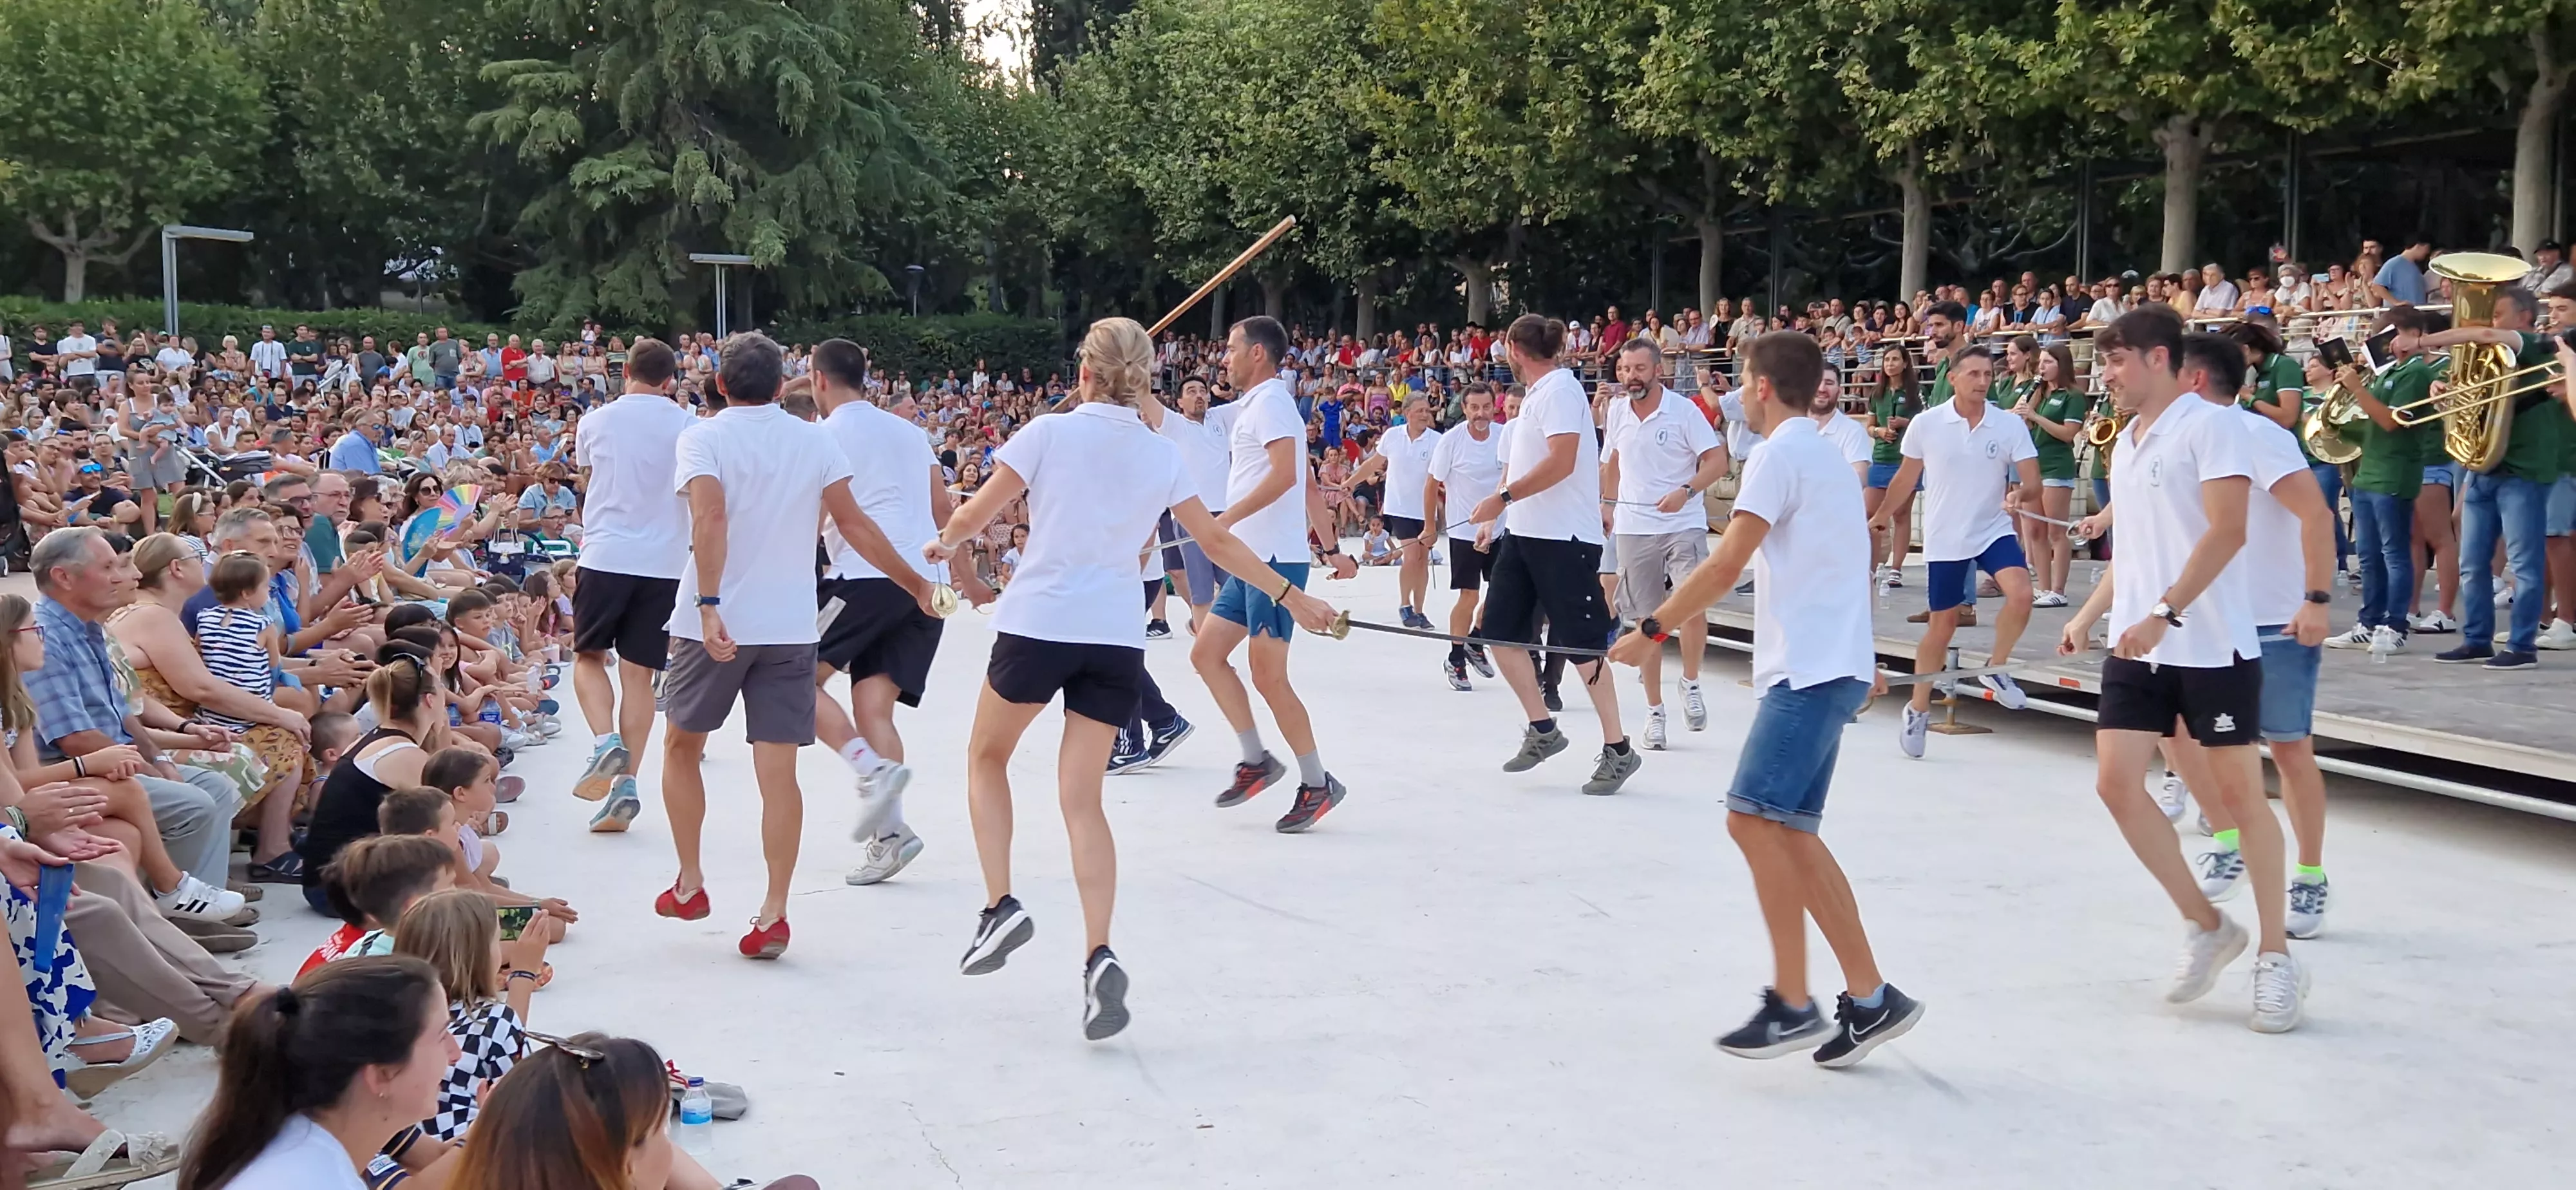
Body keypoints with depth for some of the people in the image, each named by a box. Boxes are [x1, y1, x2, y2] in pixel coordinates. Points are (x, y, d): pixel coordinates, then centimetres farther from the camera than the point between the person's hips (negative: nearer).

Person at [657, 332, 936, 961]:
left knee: (682, 746, 20)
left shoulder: (703, 438, -4)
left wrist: (709, 606, -27)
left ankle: (689, 884, 22)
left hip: (716, 623, -2)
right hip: (790, 626, 2)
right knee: (778, 772, 1)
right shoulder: (815, 441, 4)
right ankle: (773, 915, -3)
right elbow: (853, 523, 1)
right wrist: (915, 583, 11)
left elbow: (710, 519, -20)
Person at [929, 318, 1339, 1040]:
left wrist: (944, 543, 21)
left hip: (1037, 624, -3)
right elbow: (1217, 541, 13)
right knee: (1082, 798, 6)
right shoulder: (1162, 455, 7)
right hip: (1117, 638, 3)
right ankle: (1098, 957, -9)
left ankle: (1000, 907, 7)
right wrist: (1290, 595, 25)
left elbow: (976, 513, -1)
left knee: (987, 756, 21)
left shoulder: (1050, 432, -4)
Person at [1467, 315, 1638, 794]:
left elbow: (1562, 461, -24)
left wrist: (1504, 498, -22)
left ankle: (1618, 750, 6)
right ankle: (1542, 729, 19)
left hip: (1563, 537, -10)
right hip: (1524, 534, 10)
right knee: (1500, 631, 8)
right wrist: (1500, 513, 22)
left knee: (1582, 645, -4)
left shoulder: (1558, 389, -13)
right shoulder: (1536, 393, 15)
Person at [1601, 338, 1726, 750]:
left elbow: (1717, 461, -9)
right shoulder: (1616, 412, 7)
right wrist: (1610, 507, 23)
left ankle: (1691, 684, 6)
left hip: (1683, 526, -4)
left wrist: (1685, 492, -23)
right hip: (1633, 529, 4)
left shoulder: (1684, 411, -6)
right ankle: (1654, 710, 17)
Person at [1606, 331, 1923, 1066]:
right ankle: (1869, 999, 9)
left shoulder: (1780, 454, -9)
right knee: (1787, 833, 7)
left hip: (1812, 670, -10)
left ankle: (1792, 1005, -12)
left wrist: (1653, 629, -11)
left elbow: (1726, 565, -17)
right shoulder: (1823, 454, 22)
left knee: (1754, 819, -14)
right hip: (1825, 666, 10)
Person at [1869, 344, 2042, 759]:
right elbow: (1907, 477, 8)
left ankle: (1996, 669, -1)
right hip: (1944, 539, 0)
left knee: (2021, 592, -26)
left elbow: (2032, 480, -8)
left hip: (1994, 531, 1)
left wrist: (2019, 493, -30)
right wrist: (1883, 514, 18)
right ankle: (1918, 709, 24)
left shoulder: (2011, 426, -6)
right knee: (1942, 624, 7)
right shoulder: (1926, 424, -7)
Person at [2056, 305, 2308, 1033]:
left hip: (2212, 646, -7)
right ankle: (2205, 925, 16)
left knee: (2239, 792, 1)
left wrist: (2164, 613, -27)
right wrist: (2089, 615, 17)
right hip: (2137, 648, 7)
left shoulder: (2207, 426, -9)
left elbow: (2227, 530, -20)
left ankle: (2275, 958, 14)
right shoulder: (2127, 442, 16)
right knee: (2116, 783, -1)